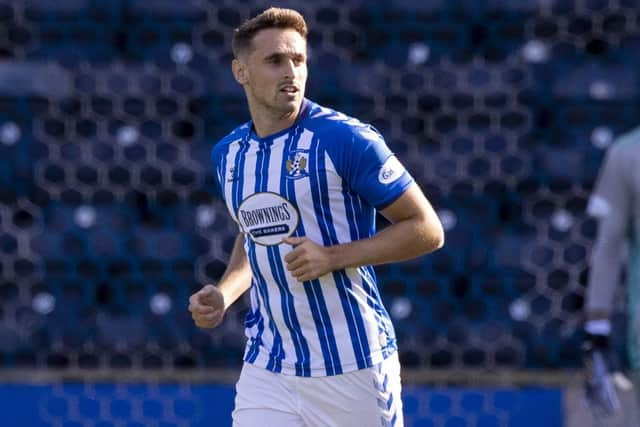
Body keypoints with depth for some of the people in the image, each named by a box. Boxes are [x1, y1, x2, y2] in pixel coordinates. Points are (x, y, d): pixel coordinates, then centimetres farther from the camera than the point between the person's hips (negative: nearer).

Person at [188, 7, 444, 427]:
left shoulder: (346, 138, -10)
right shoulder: (228, 154, 8)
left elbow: (427, 230, -9)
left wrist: (333, 257, -19)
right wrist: (223, 294, 7)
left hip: (354, 367, -4)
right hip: (267, 371, 4)